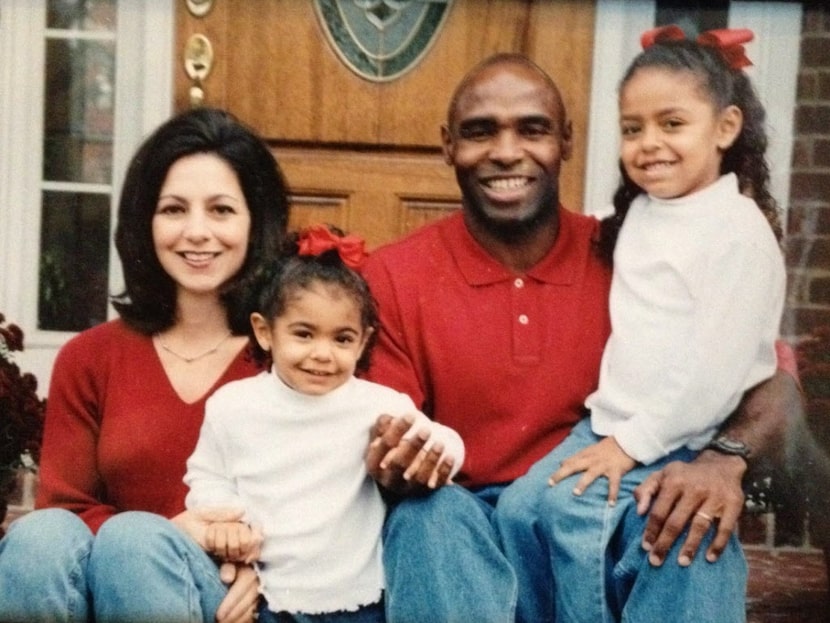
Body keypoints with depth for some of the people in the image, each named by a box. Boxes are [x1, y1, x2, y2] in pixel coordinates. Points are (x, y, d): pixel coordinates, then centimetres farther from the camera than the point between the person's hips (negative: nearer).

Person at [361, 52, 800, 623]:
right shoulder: (393, 278, -3)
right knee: (432, 516, -33)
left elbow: (772, 377, -2)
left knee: (697, 524, -29)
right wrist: (399, 466, -27)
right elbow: (387, 461, -1)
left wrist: (725, 459, -24)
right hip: (461, 534, 0)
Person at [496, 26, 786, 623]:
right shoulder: (639, 214, 9)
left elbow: (716, 368, -19)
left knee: (573, 512, -22)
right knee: (519, 505, -4)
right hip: (611, 421, 7)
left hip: (679, 437, -7)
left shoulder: (739, 228, -15)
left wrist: (635, 443, -16)